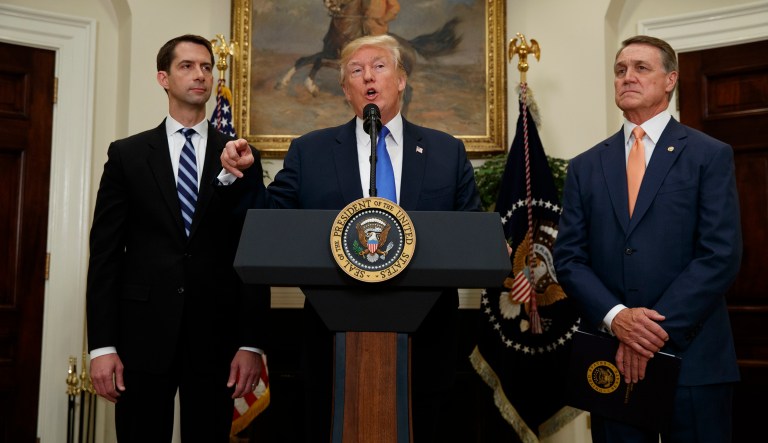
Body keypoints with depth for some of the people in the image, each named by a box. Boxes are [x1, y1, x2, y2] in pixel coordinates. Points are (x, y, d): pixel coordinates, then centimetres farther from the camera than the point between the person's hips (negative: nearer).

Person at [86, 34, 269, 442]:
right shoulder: (127, 154, 6)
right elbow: (105, 252, 2)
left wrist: (251, 343, -3)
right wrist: (101, 345, -4)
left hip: (215, 334, 0)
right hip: (143, 331, 0)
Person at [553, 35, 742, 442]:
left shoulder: (710, 156, 1)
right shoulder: (585, 167, 9)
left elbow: (721, 256, -8)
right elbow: (568, 257, 3)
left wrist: (656, 327, -15)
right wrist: (616, 317, -14)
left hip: (691, 358, -2)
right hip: (611, 358, 3)